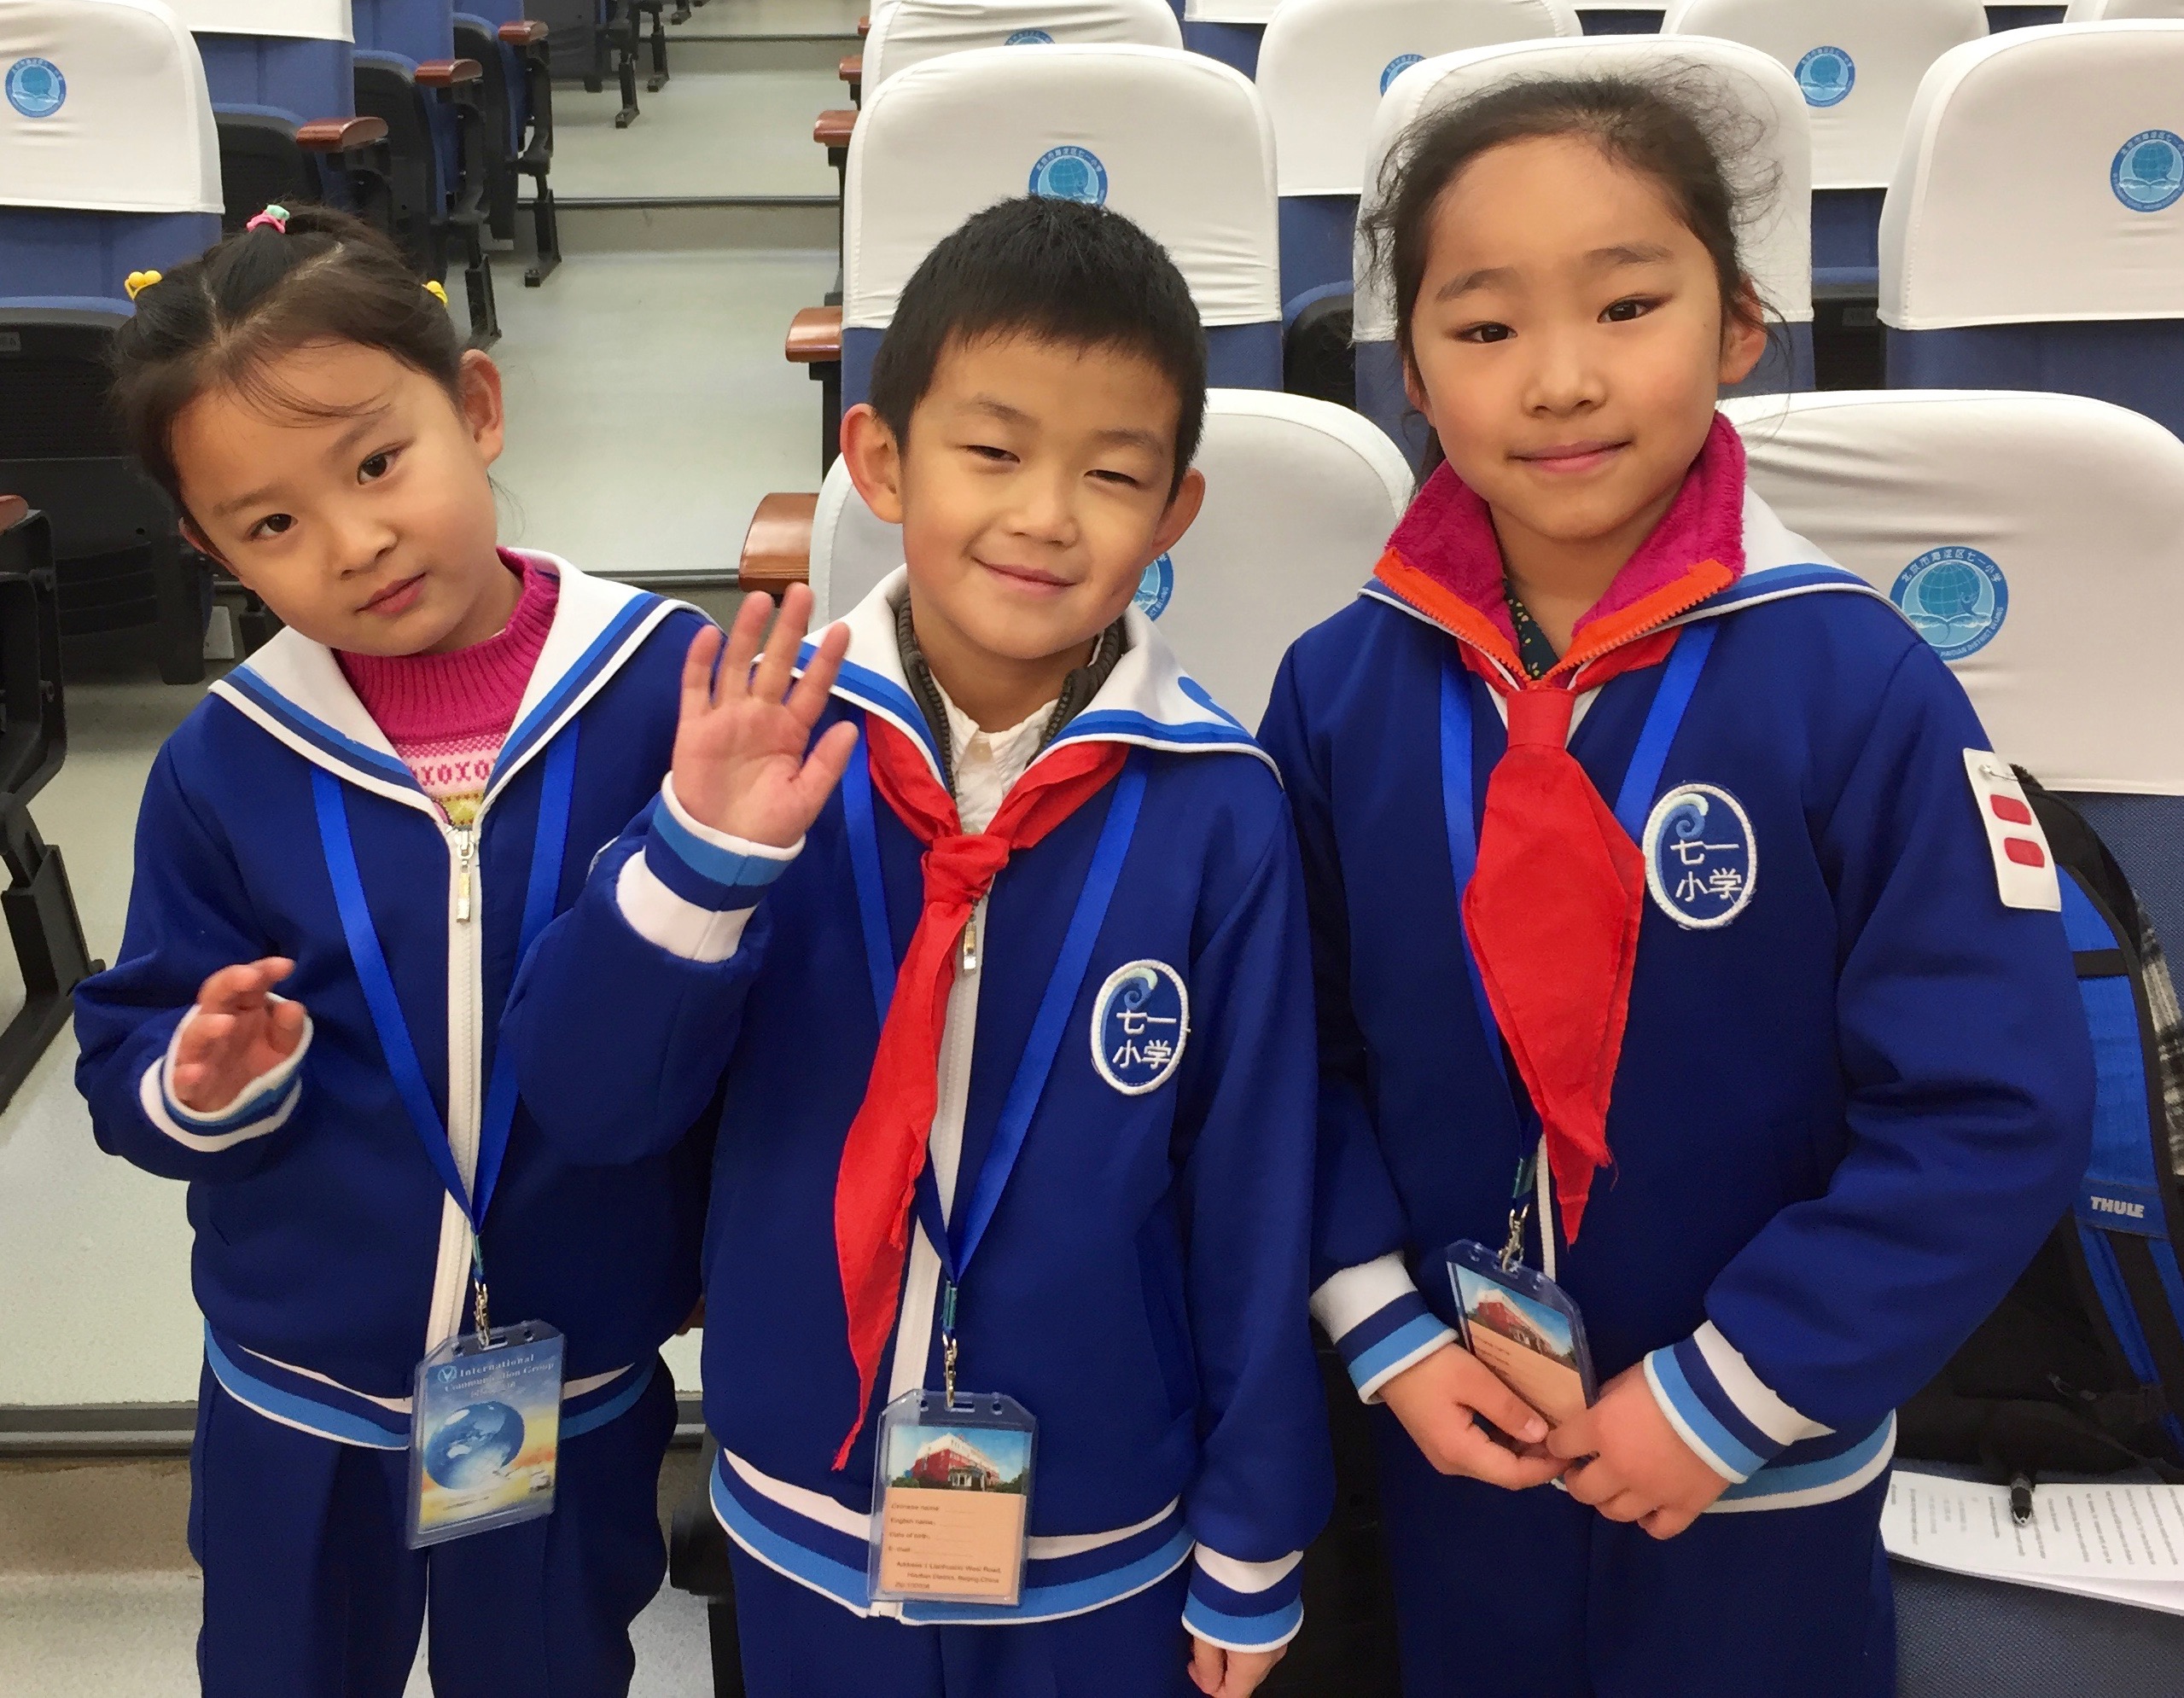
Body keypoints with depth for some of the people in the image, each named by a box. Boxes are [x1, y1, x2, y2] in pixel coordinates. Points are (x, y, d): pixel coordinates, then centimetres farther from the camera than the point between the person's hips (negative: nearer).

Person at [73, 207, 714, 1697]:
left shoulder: (669, 686, -17)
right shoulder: (227, 760, -10)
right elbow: (129, 1058, -3)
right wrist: (202, 1081, -22)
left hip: (582, 1397, -1)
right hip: (296, 1410, 2)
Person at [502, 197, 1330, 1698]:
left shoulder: (1215, 808, -16)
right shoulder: (781, 741, -12)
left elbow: (1255, 1189, -8)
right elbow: (589, 1107, -11)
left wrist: (1251, 1556, 1)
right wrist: (701, 856, -28)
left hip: (1102, 1554, -1)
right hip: (802, 1524, 2)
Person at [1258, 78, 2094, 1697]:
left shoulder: (1857, 683, -18)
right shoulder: (1337, 688, -9)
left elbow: (1992, 1109, -16)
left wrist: (1729, 1391, -15)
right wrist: (1383, 1322, -8)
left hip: (1761, 1474, -2)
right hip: (1455, 1446, 3)